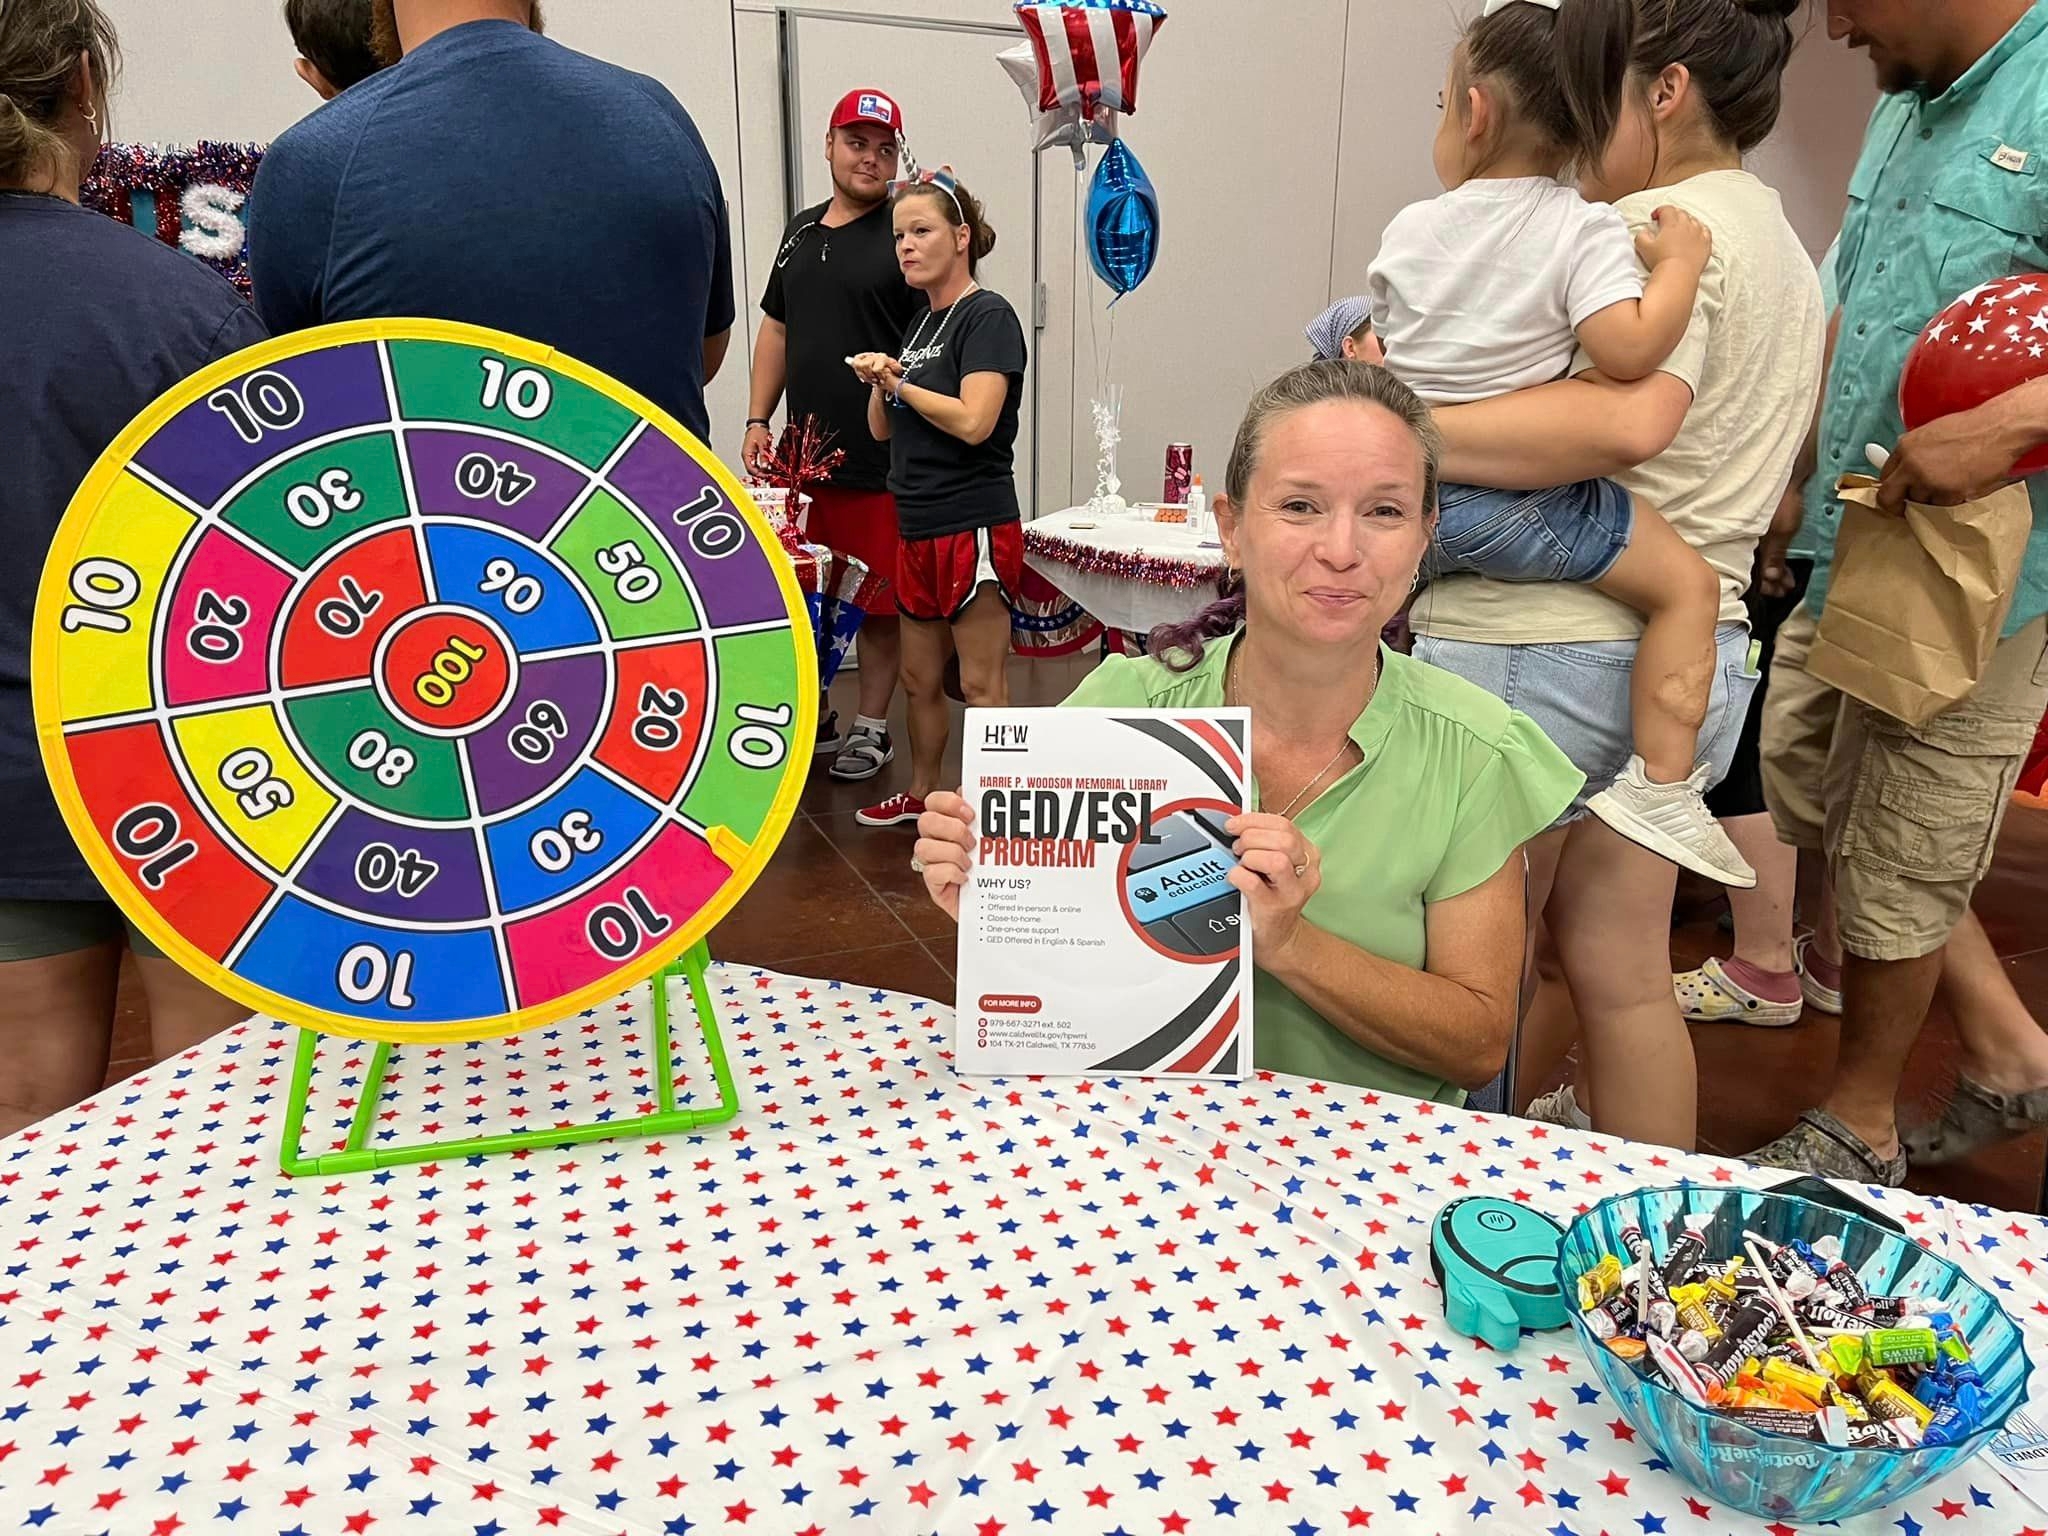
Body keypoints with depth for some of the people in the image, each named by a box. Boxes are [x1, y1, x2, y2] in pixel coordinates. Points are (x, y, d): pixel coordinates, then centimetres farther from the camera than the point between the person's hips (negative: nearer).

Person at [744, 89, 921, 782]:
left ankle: (871, 728, 16)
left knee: (878, 602, 3)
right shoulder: (801, 230, 16)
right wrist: (758, 420, 14)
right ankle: (811, 716, 29)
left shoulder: (904, 233, -4)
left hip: (878, 461, -6)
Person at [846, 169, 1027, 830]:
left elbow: (974, 421, -23)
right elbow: (883, 430, 18)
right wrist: (880, 384, -3)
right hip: (918, 529, 9)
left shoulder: (987, 316, -10)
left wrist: (899, 382, -9)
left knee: (982, 684, -3)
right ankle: (920, 794, 34)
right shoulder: (920, 323, 16)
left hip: (973, 527, -9)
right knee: (919, 677, 18)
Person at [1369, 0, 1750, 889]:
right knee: (1688, 584, 4)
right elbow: (1629, 350, -20)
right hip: (1515, 508, -5)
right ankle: (1661, 786, -2)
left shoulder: (1408, 230, 7)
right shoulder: (1587, 232, -7)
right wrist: (1680, 264, -5)